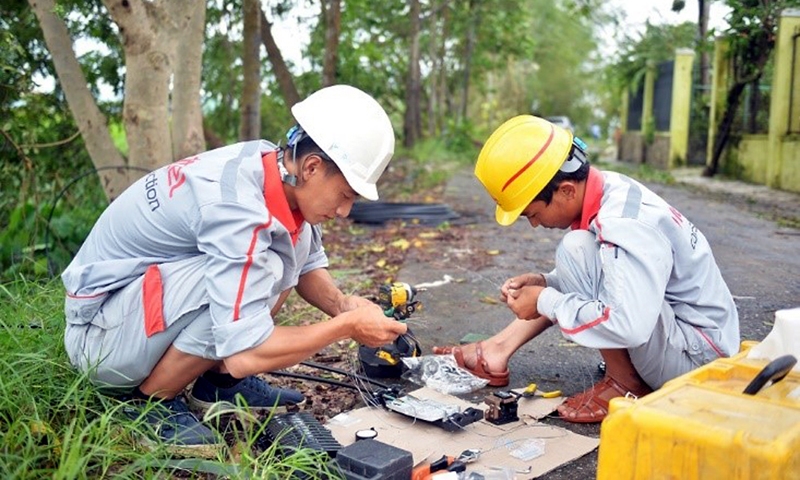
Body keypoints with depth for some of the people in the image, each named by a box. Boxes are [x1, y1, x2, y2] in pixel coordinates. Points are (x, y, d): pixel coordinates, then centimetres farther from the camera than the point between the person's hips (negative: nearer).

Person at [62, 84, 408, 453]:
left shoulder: (273, 165, -7)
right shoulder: (236, 206, -33)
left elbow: (307, 263, 8)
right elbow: (245, 355, -35)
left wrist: (343, 305, -11)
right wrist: (348, 326, -24)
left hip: (150, 290, 8)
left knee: (297, 237, -2)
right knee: (261, 271, -30)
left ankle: (219, 380, 4)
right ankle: (152, 400, -9)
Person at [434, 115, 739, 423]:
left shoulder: (625, 227, -27)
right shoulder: (608, 190, 0)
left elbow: (628, 325, -37)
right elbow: (609, 279, 15)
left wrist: (545, 302, -23)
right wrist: (542, 284, -1)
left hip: (698, 354, -10)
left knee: (576, 250, -24)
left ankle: (626, 385, -10)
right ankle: (497, 351, 11)